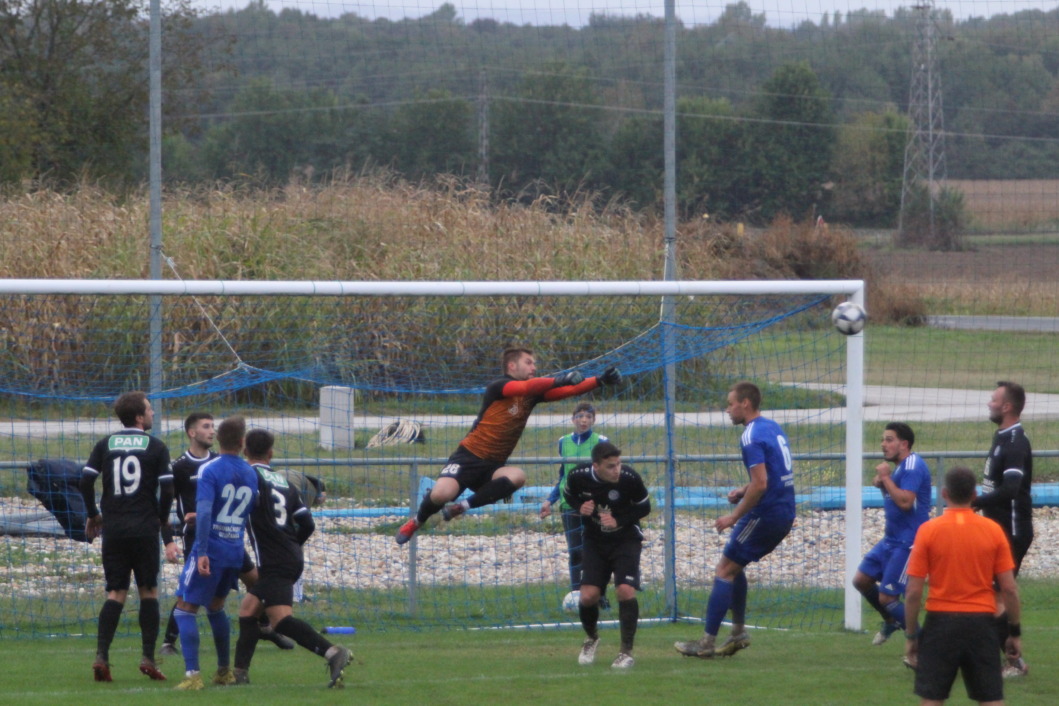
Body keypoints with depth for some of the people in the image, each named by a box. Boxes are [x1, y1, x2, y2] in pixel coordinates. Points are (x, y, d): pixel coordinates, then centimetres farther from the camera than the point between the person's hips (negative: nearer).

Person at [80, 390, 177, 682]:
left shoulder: (105, 445, 7)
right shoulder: (156, 447, -1)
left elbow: (86, 481, 1)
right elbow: (167, 490, -5)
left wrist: (93, 515, 16)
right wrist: (162, 522, 12)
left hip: (113, 529, 3)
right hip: (144, 530, -3)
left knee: (116, 593, 5)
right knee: (149, 592, 9)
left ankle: (101, 655, -12)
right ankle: (148, 657, 3)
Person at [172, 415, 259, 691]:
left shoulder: (209, 470, -11)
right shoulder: (251, 474, 8)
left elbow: (204, 512, -22)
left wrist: (202, 552, -25)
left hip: (211, 551, -6)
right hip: (236, 552, 6)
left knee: (185, 609, 0)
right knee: (216, 607, 26)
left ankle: (192, 675, -12)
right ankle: (224, 671, 30)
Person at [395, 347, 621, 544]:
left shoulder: (533, 395, 10)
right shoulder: (497, 387, -9)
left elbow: (569, 390, 2)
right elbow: (525, 387, -30)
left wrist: (601, 380, -10)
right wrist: (560, 380, -32)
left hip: (493, 467, 5)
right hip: (470, 456, -5)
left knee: (517, 476, -30)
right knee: (442, 494, -29)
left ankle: (463, 506, -18)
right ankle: (416, 521, 6)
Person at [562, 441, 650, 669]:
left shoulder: (630, 478, -23)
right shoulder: (578, 476, -17)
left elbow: (644, 507, -7)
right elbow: (569, 494, 6)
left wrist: (619, 520, -22)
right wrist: (580, 507, -16)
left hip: (626, 539, -2)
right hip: (595, 541, 2)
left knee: (626, 591, -20)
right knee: (588, 596, -9)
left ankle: (626, 651, -5)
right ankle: (591, 638, 24)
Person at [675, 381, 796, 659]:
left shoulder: (752, 436, -15)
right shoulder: (773, 428, 14)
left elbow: (760, 484, -22)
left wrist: (734, 517, -15)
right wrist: (744, 491, 14)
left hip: (766, 513, -9)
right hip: (785, 513, 9)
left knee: (724, 570, -3)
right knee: (734, 567, 21)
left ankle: (707, 642, -4)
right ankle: (739, 632, 20)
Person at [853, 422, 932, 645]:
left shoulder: (913, 466, -17)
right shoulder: (900, 467, 14)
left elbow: (905, 502, -28)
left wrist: (886, 478, -18)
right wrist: (882, 485, 5)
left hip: (907, 543, -10)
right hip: (891, 539, 10)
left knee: (887, 597, -10)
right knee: (861, 580, 13)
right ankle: (891, 621, 32)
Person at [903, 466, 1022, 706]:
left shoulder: (928, 530, -6)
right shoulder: (993, 530, -1)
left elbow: (914, 591, -6)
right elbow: (1009, 588, -1)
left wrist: (910, 635, 3)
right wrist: (1015, 632, 9)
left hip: (940, 623, -1)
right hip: (982, 622, 1)